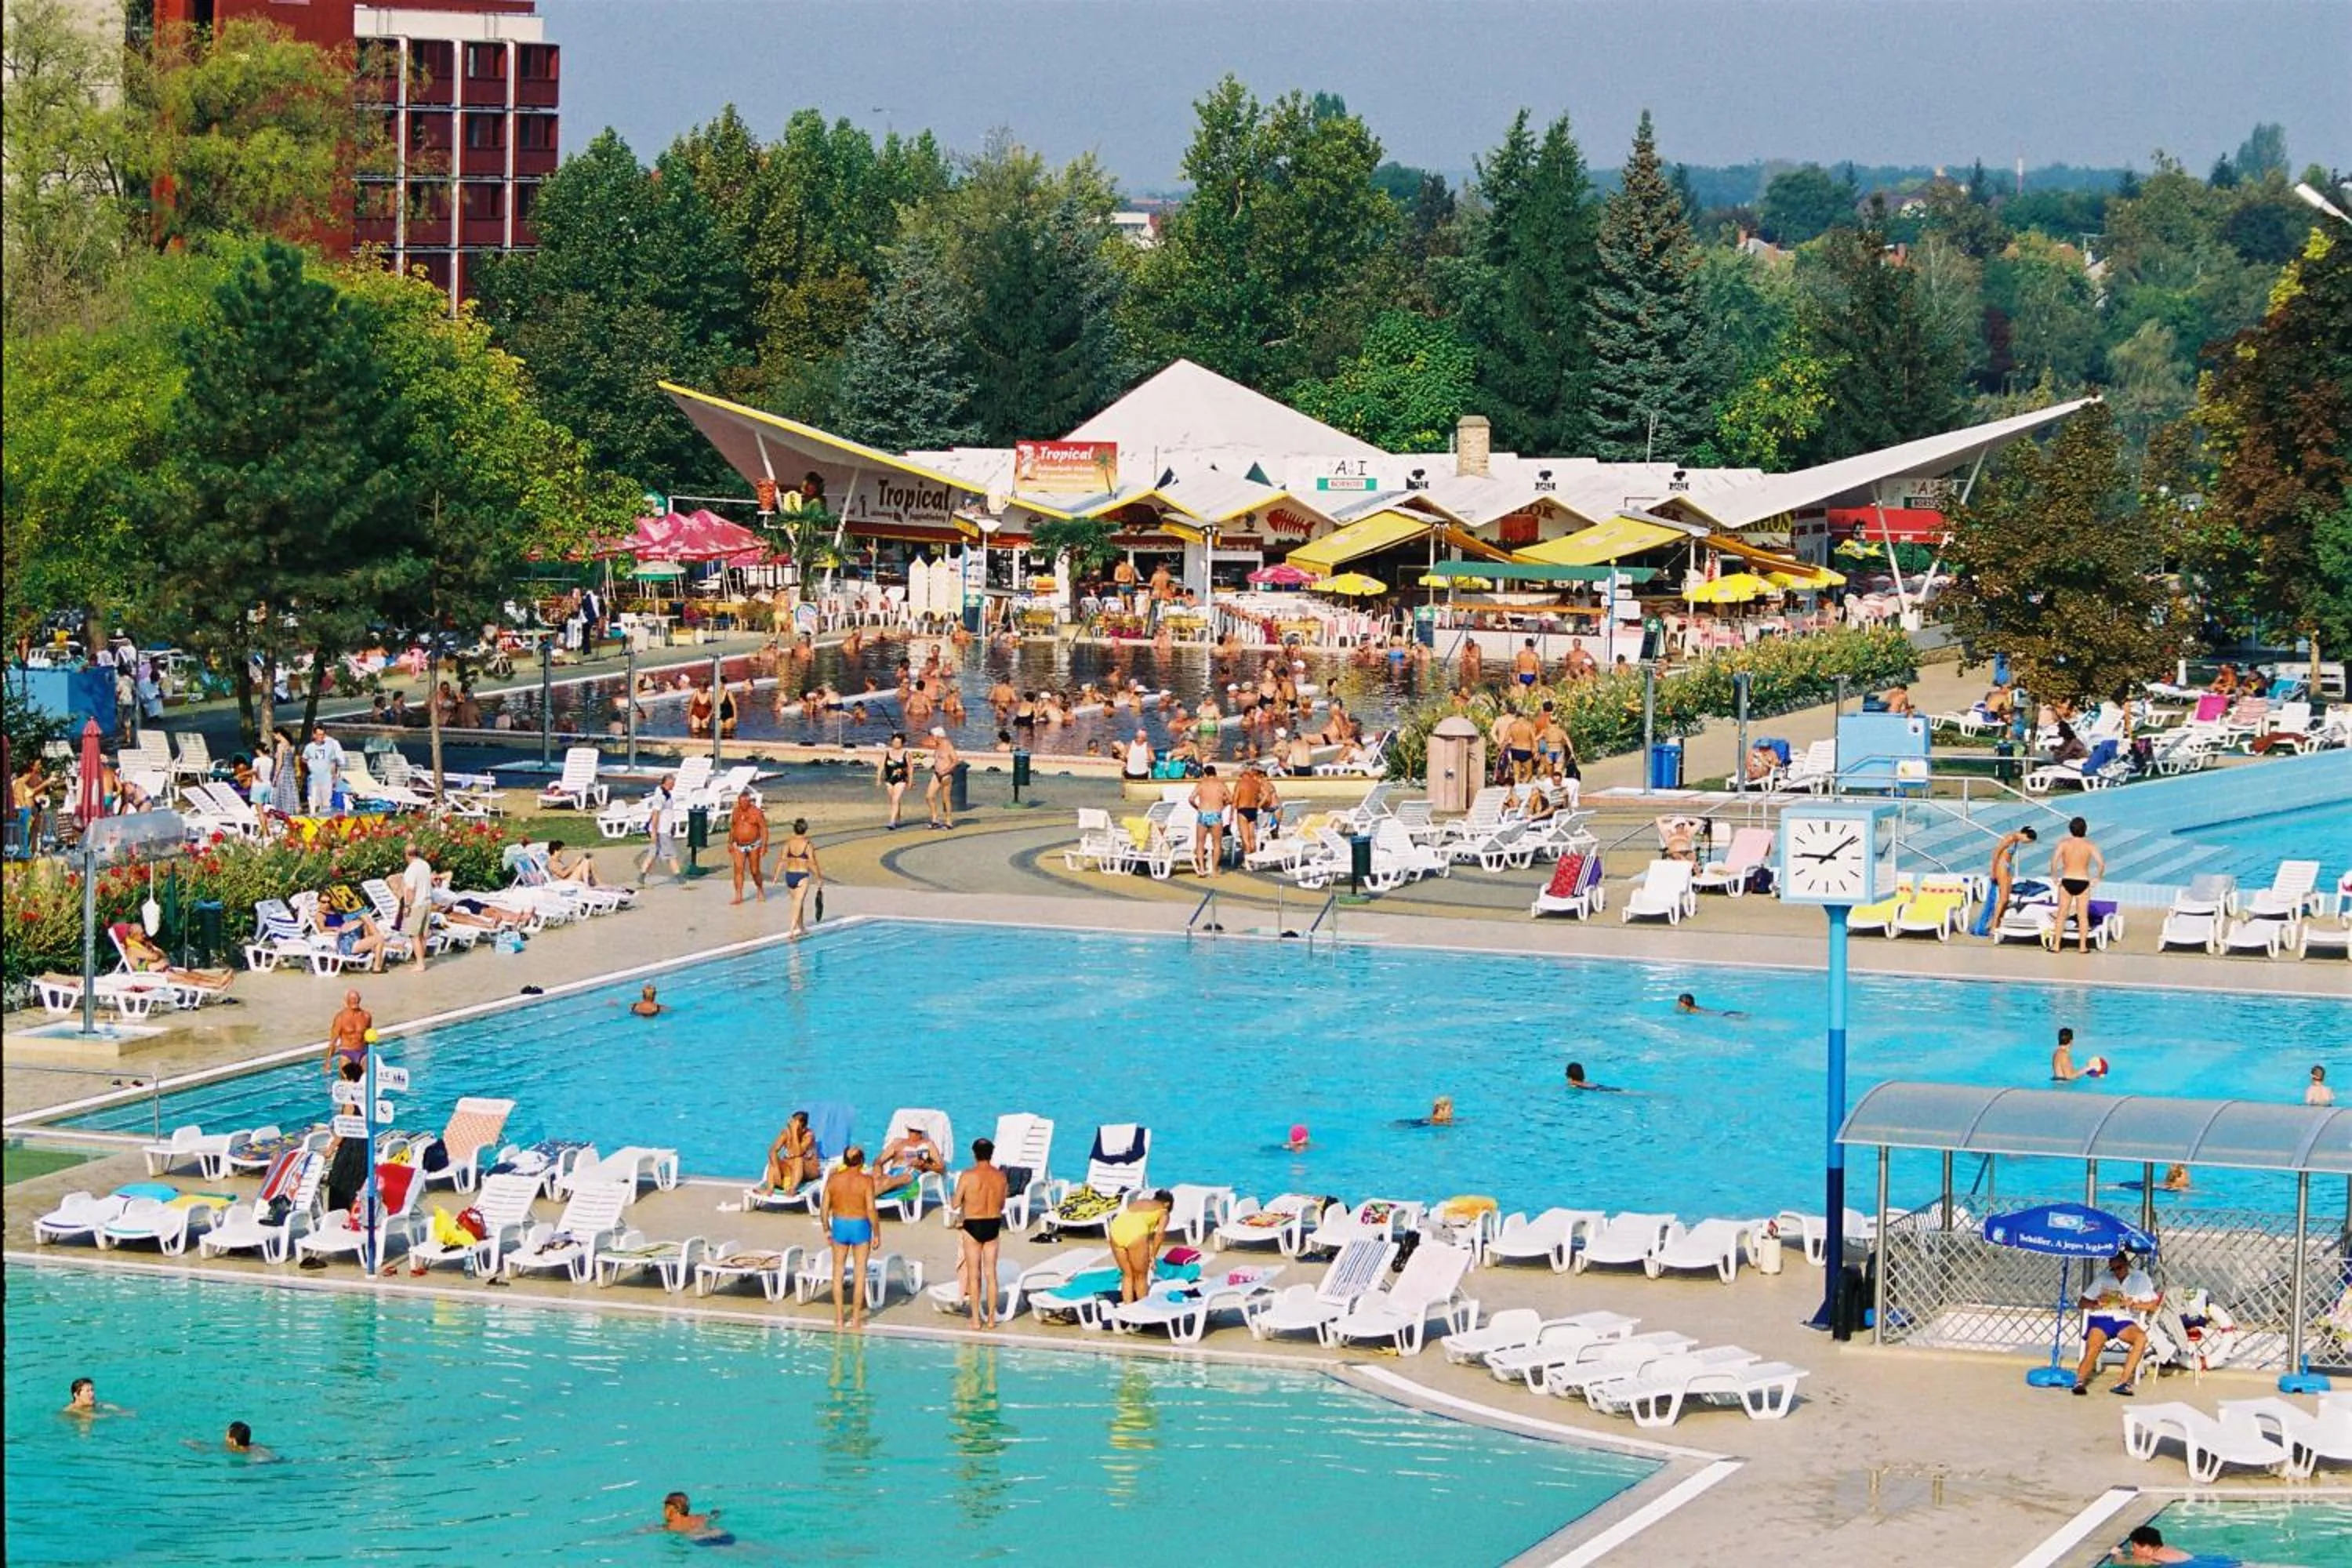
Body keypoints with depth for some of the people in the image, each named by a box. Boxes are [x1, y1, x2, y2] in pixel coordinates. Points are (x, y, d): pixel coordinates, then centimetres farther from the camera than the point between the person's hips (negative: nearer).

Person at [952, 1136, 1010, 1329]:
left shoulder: (968, 1176, -14)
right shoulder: (1000, 1176, -3)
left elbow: (955, 1204, -8)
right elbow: (1002, 1206, 7)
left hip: (973, 1226, -3)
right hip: (993, 1226, 3)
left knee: (974, 1274, 5)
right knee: (991, 1273, 10)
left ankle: (976, 1319, 7)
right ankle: (991, 1318, 13)